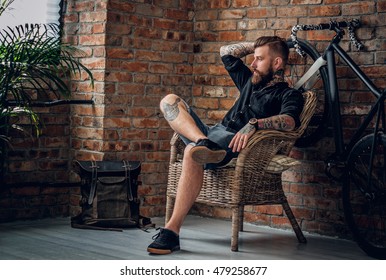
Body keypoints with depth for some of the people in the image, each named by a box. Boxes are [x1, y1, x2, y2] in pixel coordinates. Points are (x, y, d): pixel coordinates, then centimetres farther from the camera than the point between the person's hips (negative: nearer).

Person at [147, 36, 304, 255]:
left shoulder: (289, 95, 5)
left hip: (235, 144, -8)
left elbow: (290, 120, -19)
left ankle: (172, 231, -41)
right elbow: (226, 52, 40)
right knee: (170, 101, -4)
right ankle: (203, 142, -33)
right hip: (213, 132, 8)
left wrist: (254, 124, -34)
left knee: (193, 153, -38)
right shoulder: (251, 81, 29)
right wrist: (257, 45, 32)